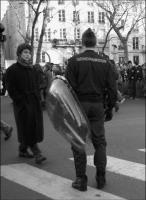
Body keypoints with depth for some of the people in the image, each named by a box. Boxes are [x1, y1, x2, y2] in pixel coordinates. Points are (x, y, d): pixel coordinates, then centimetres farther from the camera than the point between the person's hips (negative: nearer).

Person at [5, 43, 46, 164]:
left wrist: (38, 98, 10)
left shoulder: (33, 69, 16)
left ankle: (23, 150, 21)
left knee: (35, 126, 6)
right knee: (27, 128, -7)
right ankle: (37, 153, -5)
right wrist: (21, 101, -14)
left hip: (35, 103, 6)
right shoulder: (12, 70, -3)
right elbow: (11, 90, -7)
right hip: (22, 104, -6)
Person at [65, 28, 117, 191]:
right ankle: (101, 178, 16)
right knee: (99, 142, 13)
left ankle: (81, 180, 10)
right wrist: (110, 108, 11)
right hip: (98, 106, 3)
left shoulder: (74, 61, -5)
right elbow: (112, 88, 2)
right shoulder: (105, 62, 3)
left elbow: (69, 86, -10)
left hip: (79, 105, -2)